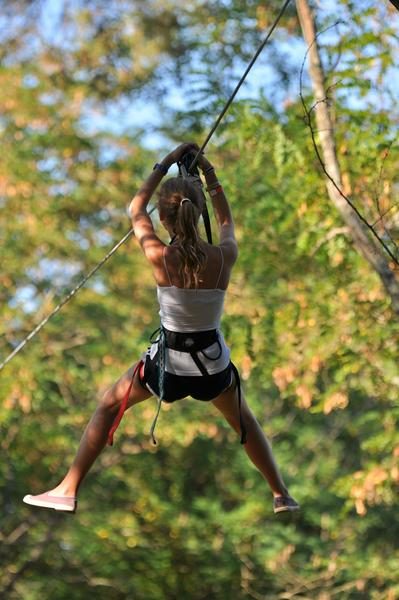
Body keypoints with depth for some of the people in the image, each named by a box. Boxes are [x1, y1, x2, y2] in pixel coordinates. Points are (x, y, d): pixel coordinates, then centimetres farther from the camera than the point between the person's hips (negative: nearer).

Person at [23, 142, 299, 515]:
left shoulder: (159, 257, -20)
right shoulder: (225, 257, -17)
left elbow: (135, 210, 0)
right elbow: (226, 221, 10)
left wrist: (165, 165, 7)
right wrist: (211, 176, 15)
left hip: (168, 362, -2)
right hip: (213, 363, 2)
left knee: (109, 405, 20)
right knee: (244, 421, 29)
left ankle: (67, 491, 20)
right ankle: (282, 496, 35)